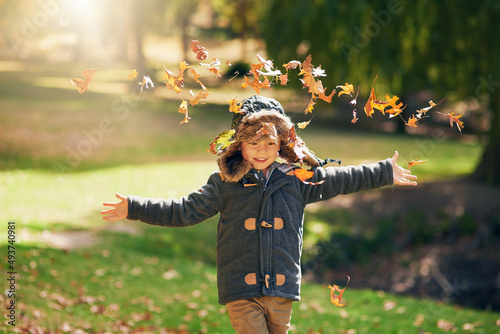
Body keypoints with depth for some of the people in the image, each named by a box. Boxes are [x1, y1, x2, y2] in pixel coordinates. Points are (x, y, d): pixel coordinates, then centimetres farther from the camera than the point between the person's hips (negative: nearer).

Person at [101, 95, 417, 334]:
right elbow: (185, 211, 5)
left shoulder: (298, 179, 7)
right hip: (240, 291, -3)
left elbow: (341, 179, 19)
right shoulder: (225, 182, 2)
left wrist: (386, 173, 23)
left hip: (282, 290, 3)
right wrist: (134, 208, 1)